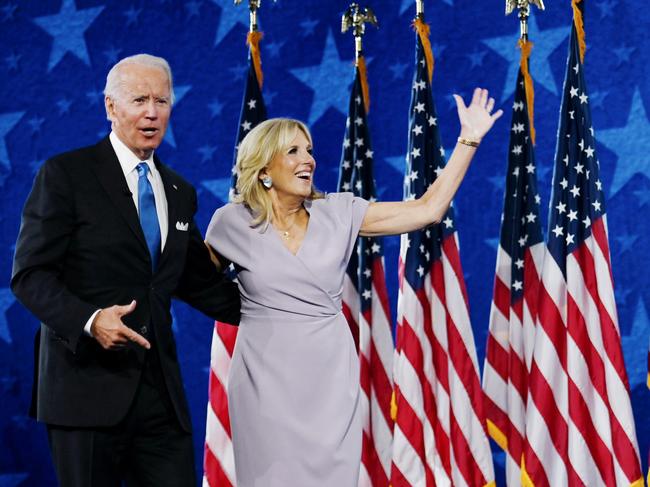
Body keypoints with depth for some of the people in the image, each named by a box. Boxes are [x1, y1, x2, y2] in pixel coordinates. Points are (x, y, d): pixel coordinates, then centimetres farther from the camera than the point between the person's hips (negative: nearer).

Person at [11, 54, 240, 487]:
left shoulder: (180, 192, 15)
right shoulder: (66, 174, -3)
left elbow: (199, 281, 22)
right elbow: (30, 274, -9)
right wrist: (89, 320, -24)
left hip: (160, 389, 5)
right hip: (87, 385, -5)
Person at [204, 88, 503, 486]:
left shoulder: (338, 212, 2)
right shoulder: (233, 221, -2)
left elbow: (427, 210, -2)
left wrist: (469, 140, -3)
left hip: (331, 376, 2)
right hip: (267, 378, -2)